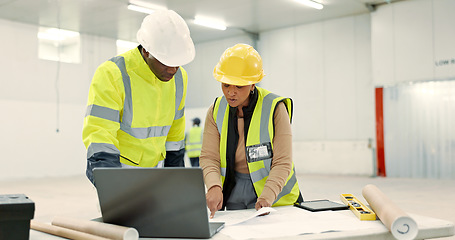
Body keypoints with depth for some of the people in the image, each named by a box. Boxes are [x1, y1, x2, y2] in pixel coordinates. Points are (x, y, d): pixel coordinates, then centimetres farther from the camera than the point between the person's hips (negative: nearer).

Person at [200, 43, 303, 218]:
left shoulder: (274, 108, -11)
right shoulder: (216, 111, 0)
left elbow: (282, 163, -14)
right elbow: (208, 157, -6)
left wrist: (266, 197, -28)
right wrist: (214, 187, -25)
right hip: (233, 195, 3)